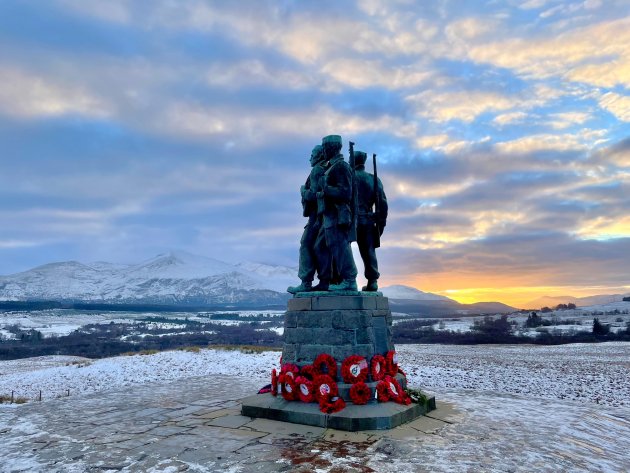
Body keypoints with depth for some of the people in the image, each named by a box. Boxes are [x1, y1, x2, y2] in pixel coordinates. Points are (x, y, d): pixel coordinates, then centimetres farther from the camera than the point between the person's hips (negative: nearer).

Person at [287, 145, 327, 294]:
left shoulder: (317, 170, -9)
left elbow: (314, 195, -19)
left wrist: (303, 190, -1)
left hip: (318, 215, -9)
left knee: (306, 246, -8)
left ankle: (306, 283, -12)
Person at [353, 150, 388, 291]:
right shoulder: (374, 179, 10)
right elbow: (383, 203, 5)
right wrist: (381, 223, 9)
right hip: (368, 221, 3)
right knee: (369, 251, 9)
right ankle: (372, 282, 5)